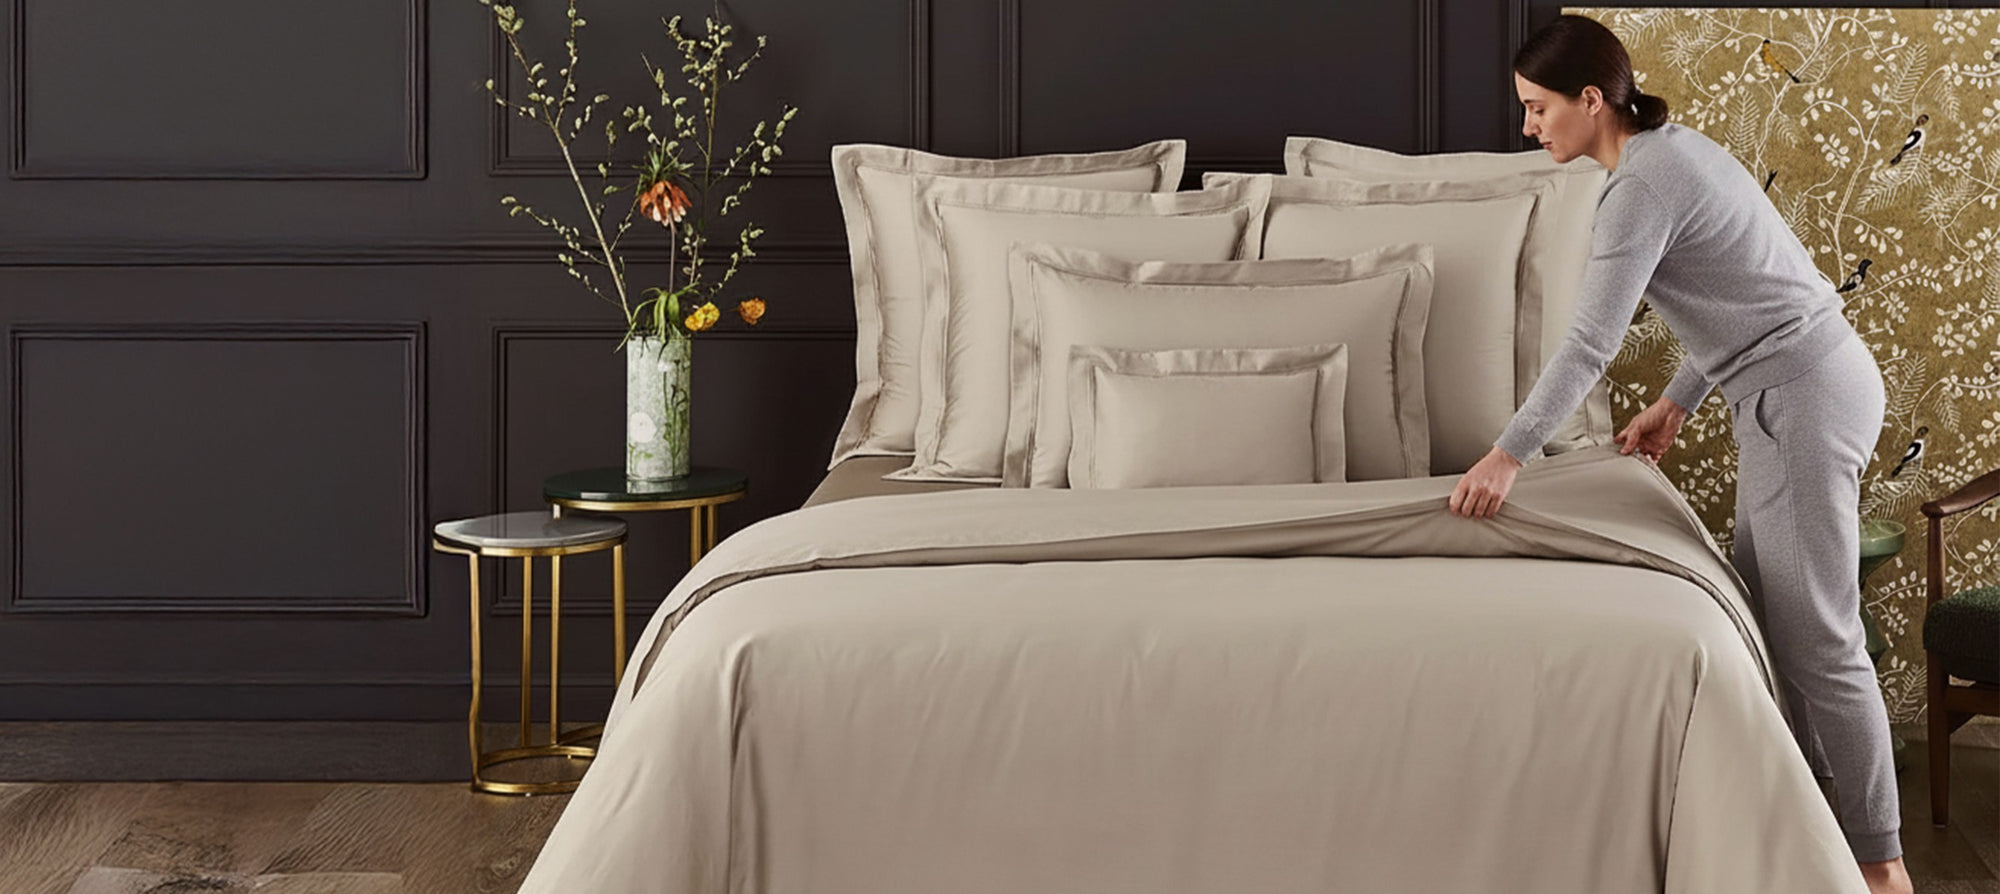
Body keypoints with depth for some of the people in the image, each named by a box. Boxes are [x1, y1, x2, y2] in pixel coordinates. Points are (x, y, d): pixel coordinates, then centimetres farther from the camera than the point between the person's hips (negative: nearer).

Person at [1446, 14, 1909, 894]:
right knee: (1764, 609, 14)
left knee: (1816, 636, -6)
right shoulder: (1672, 151, 14)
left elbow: (1591, 342, -21)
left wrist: (1509, 451, -19)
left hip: (1804, 395, -10)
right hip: (1800, 385, 10)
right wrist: (1675, 403, 23)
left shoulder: (1640, 186, -16)